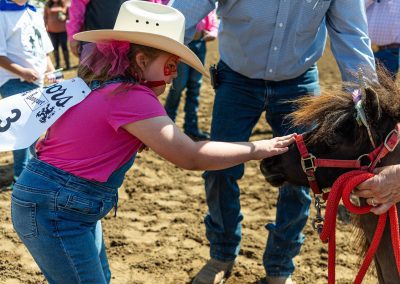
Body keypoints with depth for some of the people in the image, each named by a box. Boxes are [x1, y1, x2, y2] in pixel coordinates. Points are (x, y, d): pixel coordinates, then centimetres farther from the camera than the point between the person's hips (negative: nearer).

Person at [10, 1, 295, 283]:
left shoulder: (102, 84, 7)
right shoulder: (130, 96, -23)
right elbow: (190, 156, -23)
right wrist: (257, 148, -14)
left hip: (69, 205, 10)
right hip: (52, 209, -10)